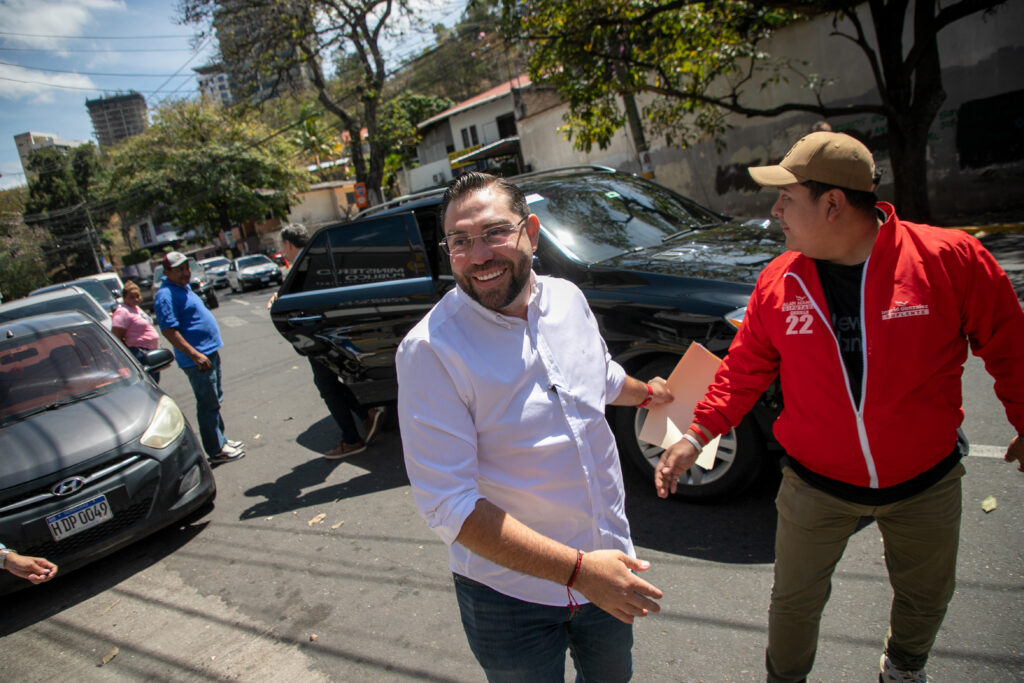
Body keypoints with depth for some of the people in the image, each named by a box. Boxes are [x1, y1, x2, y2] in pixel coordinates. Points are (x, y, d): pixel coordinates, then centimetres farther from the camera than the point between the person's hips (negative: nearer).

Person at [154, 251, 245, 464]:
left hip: (209, 352, 10)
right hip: (198, 359, -10)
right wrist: (195, 355, -27)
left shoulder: (183, 288, 15)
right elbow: (169, 330, -23)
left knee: (215, 400, 18)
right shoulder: (166, 295, -16)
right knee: (208, 405, -4)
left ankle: (220, 439, 30)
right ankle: (216, 451, 4)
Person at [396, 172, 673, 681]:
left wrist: (646, 393, 35)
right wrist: (577, 569, -27)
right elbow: (448, 505, -26)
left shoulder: (567, 299, -5)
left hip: (607, 559, 6)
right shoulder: (431, 348, -24)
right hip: (510, 594, -5)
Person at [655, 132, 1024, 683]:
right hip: (815, 486, 0)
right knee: (794, 601, 14)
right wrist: (696, 435, -8)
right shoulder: (778, 283, -11)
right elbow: (744, 368, -2)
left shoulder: (951, 259, -17)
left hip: (925, 484, 1)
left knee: (925, 598, 25)